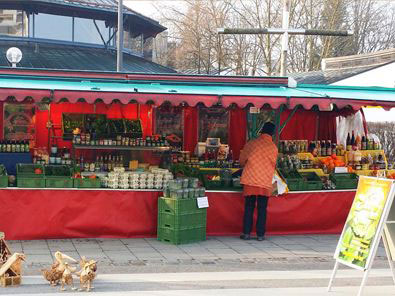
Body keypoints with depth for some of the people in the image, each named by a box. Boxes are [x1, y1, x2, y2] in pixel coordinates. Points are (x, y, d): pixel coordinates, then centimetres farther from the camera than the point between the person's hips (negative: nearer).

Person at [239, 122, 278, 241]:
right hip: (265, 182, 0)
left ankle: (246, 233, 7)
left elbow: (242, 160, 12)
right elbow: (273, 165, 11)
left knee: (249, 208, 8)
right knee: (262, 209, 6)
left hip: (250, 180, 1)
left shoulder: (250, 144, 0)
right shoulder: (273, 147, -2)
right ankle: (260, 234, 6)